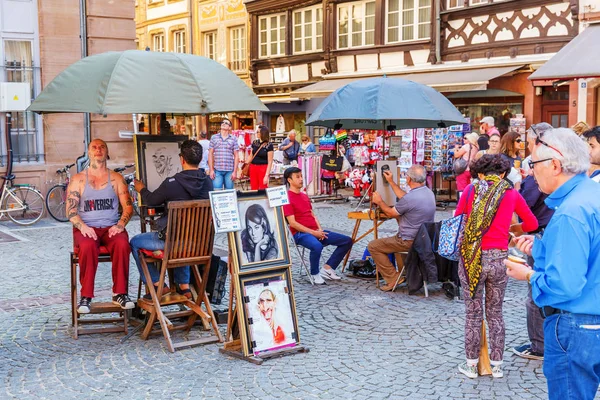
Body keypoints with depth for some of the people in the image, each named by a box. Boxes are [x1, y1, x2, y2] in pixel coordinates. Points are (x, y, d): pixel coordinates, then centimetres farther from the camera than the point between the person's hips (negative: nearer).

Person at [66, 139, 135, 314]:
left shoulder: (116, 178, 13)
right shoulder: (78, 180, 10)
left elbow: (128, 207, 7)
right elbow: (71, 211, 3)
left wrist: (120, 225, -12)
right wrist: (82, 227, -17)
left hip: (111, 227, 1)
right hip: (86, 228, -1)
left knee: (122, 244, -33)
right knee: (88, 246, -36)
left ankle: (120, 293, -24)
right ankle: (86, 296, -27)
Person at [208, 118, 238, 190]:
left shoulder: (233, 139, 6)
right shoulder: (214, 137, 8)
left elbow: (236, 156, 6)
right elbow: (210, 154, 7)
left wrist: (235, 171, -2)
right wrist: (211, 170, -1)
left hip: (229, 171, 0)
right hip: (217, 170, 0)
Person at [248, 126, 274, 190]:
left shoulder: (269, 145, -9)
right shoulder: (254, 143, 8)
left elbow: (270, 161, -10)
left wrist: (267, 175, -14)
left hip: (263, 168, -5)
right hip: (253, 168, 5)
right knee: (254, 189, 7)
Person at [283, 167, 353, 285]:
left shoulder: (304, 196, 18)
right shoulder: (287, 198, -9)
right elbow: (292, 223, -15)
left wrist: (320, 230, -1)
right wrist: (313, 232, -17)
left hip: (316, 231, 9)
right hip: (300, 233, -9)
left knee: (347, 240, 1)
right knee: (317, 246, -41)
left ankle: (327, 268, 2)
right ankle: (315, 274, -14)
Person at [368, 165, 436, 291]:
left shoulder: (410, 198, -27)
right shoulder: (429, 192, 1)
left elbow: (390, 213, -9)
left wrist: (379, 201, 8)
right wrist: (391, 182, 24)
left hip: (410, 242, -9)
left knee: (373, 246, 2)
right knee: (396, 237, 36)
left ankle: (393, 279, 2)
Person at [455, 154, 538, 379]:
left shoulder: (471, 190, 0)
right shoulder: (512, 194, 4)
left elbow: (457, 218, 4)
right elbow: (532, 224, 14)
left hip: (471, 257, -1)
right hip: (498, 258, 1)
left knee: (473, 313, 10)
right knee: (495, 313, 16)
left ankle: (472, 365, 19)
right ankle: (497, 365, 22)